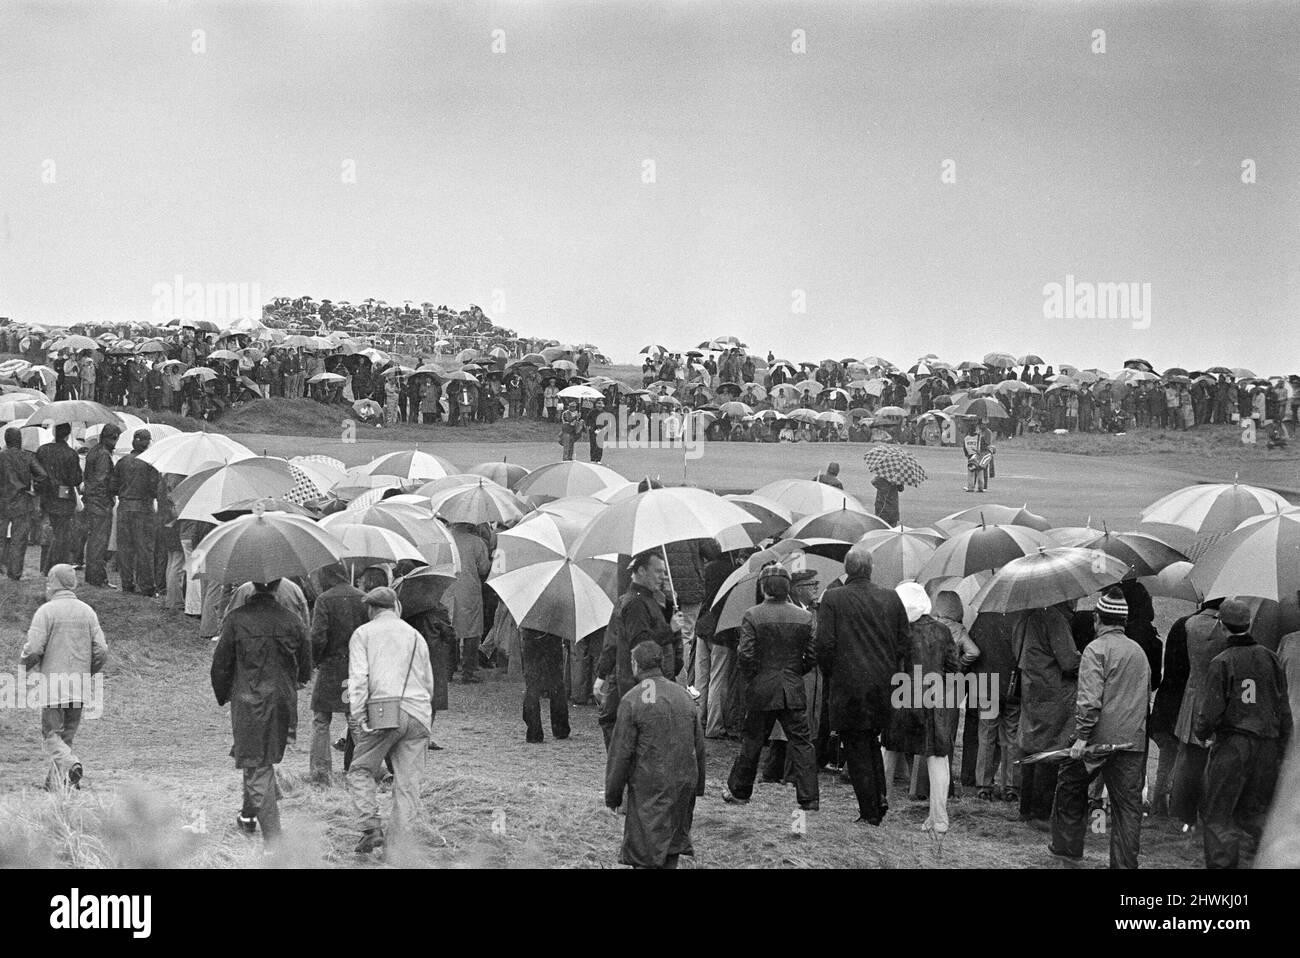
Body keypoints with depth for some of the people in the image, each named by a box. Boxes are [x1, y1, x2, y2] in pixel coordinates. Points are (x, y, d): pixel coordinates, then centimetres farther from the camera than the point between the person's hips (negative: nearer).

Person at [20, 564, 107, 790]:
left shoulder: (46, 611, -8)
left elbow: (33, 650, -13)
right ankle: (56, 781, 16)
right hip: (79, 686, 5)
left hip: (53, 682, -5)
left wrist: (24, 662, 9)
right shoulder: (87, 612, 6)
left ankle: (70, 764, -27)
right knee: (67, 735, 14)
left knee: (51, 736, -1)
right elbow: (101, 651, 2)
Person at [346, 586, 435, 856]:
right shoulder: (416, 636, 22)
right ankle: (402, 844, 0)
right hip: (419, 713, 4)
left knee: (361, 770, 9)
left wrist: (358, 715, -5)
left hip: (384, 711, -4)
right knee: (408, 782, 5)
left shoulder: (364, 634, 9)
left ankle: (371, 828, -8)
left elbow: (358, 677, -3)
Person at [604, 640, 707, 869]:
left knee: (645, 852, 0)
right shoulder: (684, 696, 7)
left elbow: (621, 753, -11)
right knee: (671, 848, 15)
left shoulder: (631, 700, -12)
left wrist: (612, 794, -2)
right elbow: (699, 746, 12)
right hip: (684, 785, 5)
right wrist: (697, 786, 21)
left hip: (649, 787, -5)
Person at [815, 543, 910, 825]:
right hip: (884, 685, 4)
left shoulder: (832, 599, -8)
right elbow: (904, 643, 6)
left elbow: (824, 644, -10)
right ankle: (880, 798, 12)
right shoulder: (891, 598, 3)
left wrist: (829, 675, 5)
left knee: (857, 750, 3)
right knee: (872, 743, 22)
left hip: (848, 688, -4)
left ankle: (870, 813, 2)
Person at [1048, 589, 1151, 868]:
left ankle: (1067, 846, 23)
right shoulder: (1139, 651, 14)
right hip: (1134, 740, 5)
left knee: (1070, 783, 16)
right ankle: (1125, 863, 2)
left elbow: (1090, 699, -17)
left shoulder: (1097, 649, -8)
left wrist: (1082, 737, -17)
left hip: (1101, 736, -5)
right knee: (1128, 802, 5)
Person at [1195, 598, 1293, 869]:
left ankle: (1222, 864, -8)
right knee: (1253, 816, 12)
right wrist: (1282, 750, 14)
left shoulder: (1222, 663, -9)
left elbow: (1211, 711, -11)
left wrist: (1202, 732, 10)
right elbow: (1284, 711, 8)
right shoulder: (1269, 659, 5)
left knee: (1219, 817, 0)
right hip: (1267, 748, 5)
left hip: (1231, 744, -4)